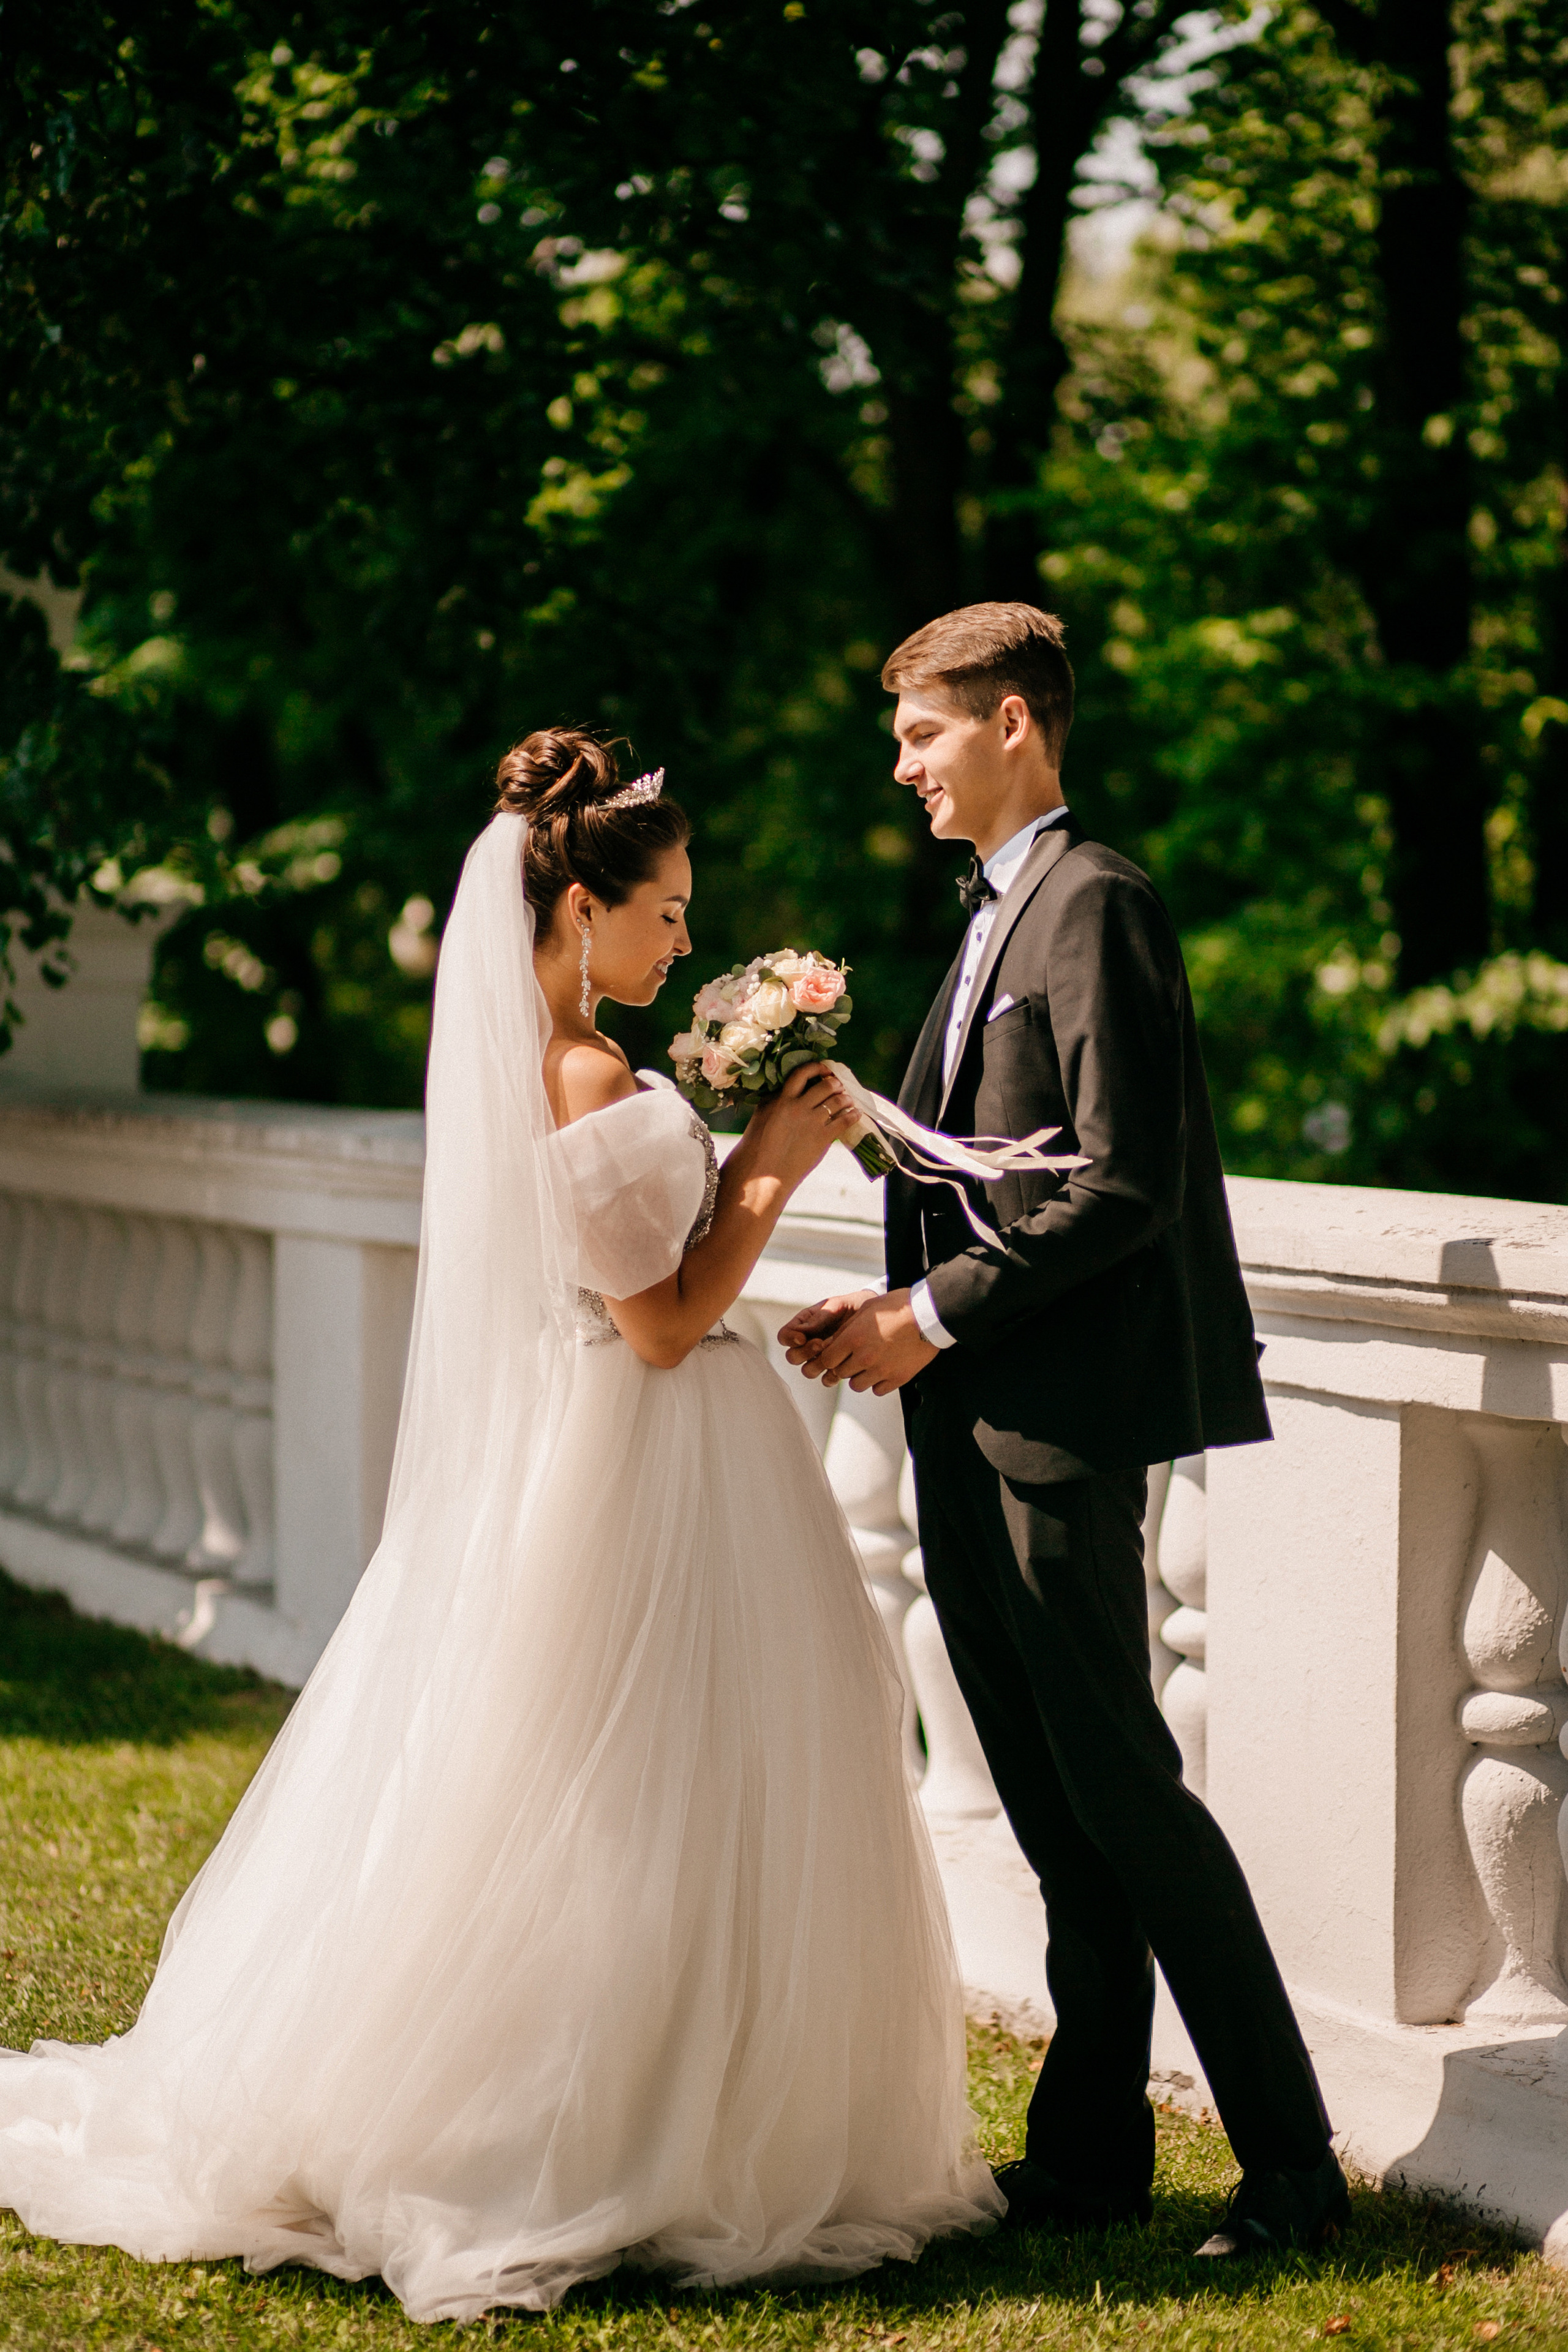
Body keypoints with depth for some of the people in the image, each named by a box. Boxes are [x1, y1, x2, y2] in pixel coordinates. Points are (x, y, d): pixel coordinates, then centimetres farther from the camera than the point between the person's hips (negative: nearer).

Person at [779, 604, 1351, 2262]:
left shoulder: (1096, 904, -12)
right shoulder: (994, 918, 18)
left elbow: (1125, 1186, -18)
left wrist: (939, 1315, -14)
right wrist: (892, 1306, 7)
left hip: (1060, 1415, -9)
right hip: (973, 1425, 9)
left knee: (1118, 1781, -6)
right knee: (1053, 1807, 12)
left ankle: (1289, 2156, 2)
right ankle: (1090, 2153, 19)